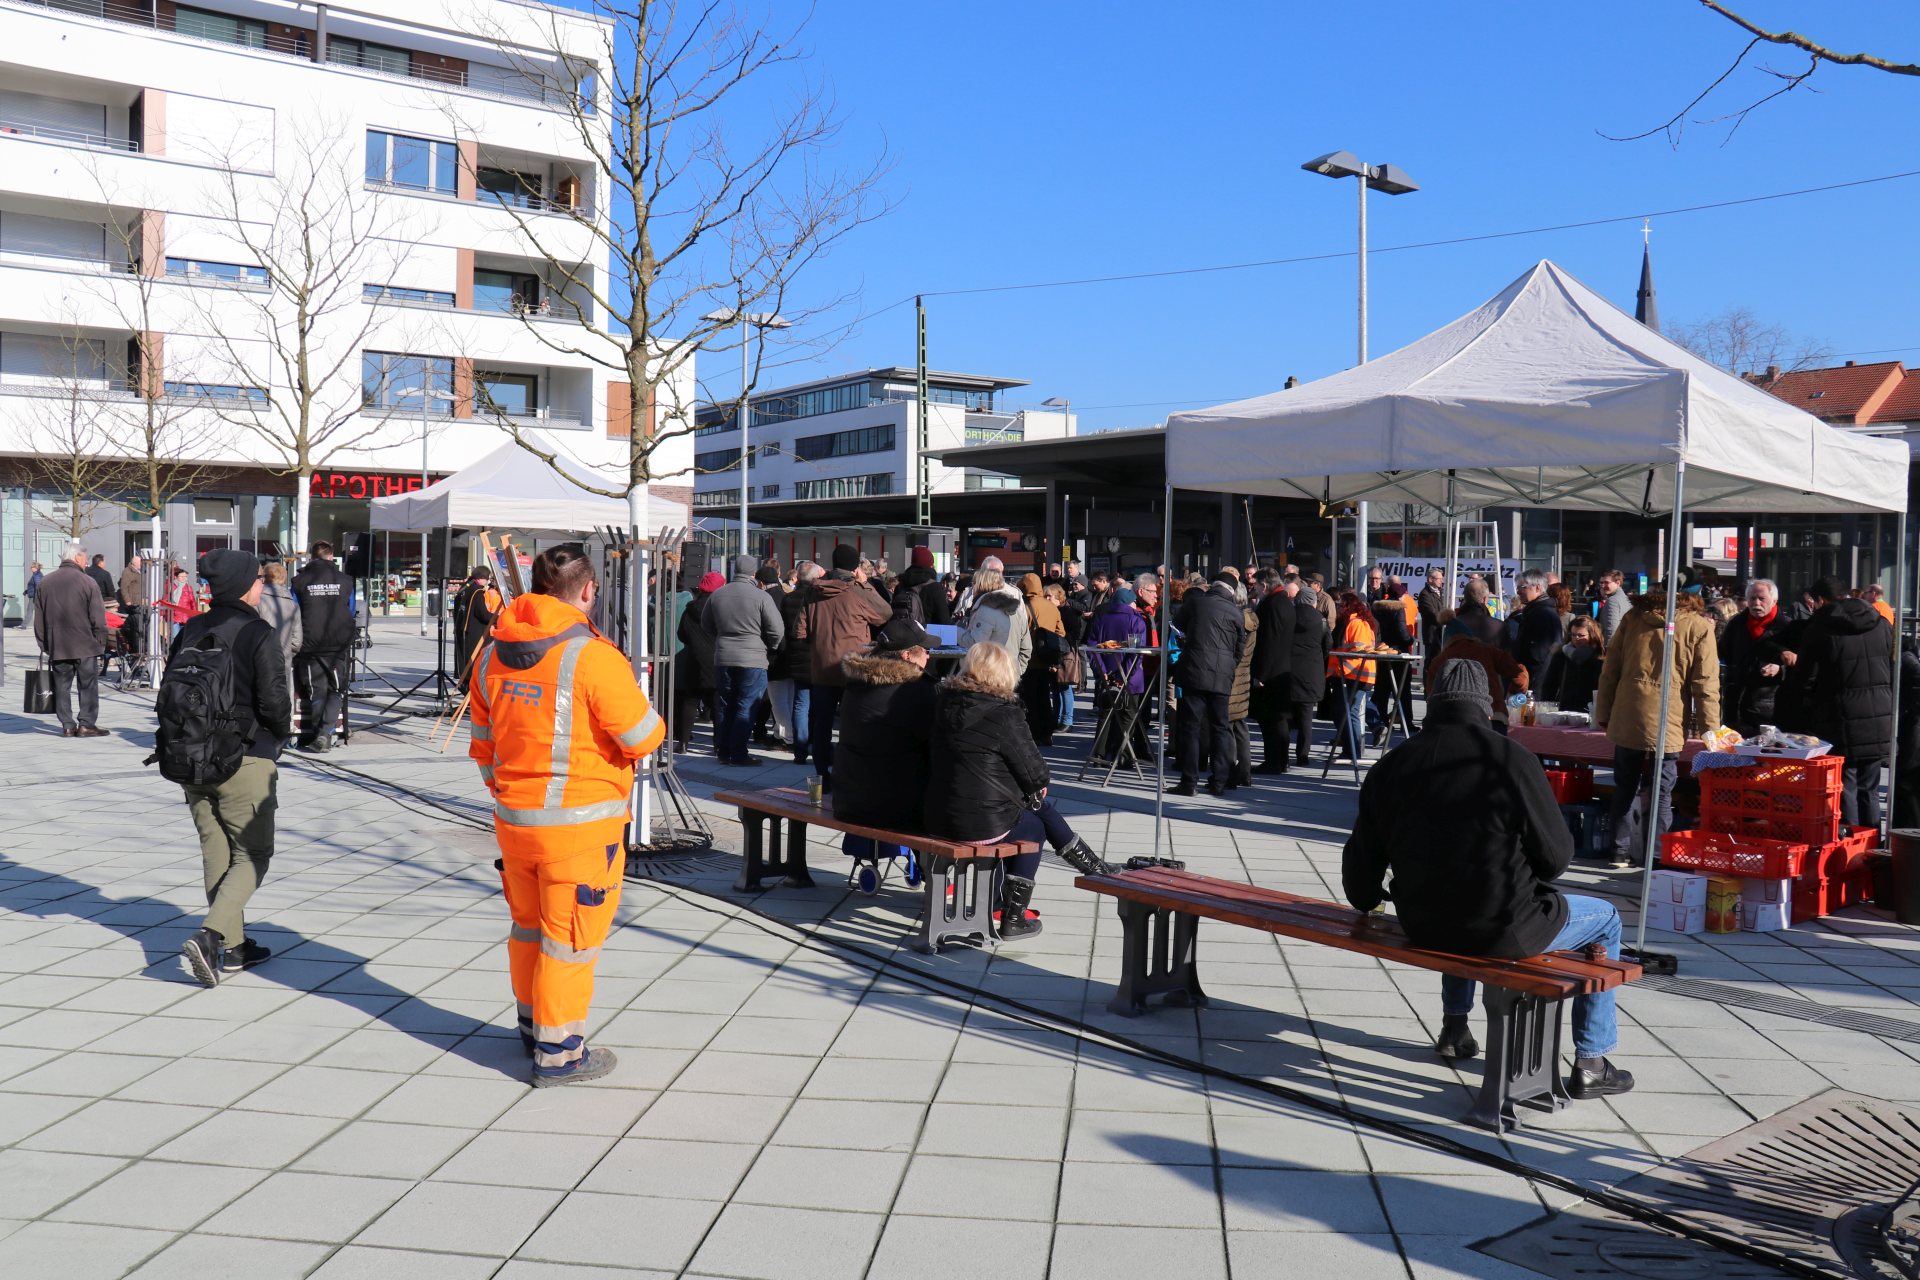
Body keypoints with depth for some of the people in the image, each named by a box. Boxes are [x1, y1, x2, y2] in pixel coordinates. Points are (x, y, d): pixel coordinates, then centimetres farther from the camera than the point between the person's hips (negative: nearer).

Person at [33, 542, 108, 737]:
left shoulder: (45, 583, 7)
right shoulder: (87, 582, -9)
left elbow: (38, 618, 11)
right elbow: (98, 618, -10)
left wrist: (44, 644, 17)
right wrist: (100, 642, 0)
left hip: (57, 647, 4)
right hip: (85, 646, -4)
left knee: (62, 685, 8)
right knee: (88, 685, 3)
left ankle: (67, 725, 8)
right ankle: (86, 724, 0)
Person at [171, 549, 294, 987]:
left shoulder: (190, 631, 5)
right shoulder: (258, 634, -14)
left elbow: (167, 694, 9)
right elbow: (274, 701, -16)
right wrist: (281, 733, 5)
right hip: (245, 758, -6)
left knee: (216, 853, 15)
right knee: (252, 854, 3)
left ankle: (233, 947, 22)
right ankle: (210, 936, -16)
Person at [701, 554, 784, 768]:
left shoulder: (716, 595, 4)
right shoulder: (761, 596, -11)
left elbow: (706, 626, 17)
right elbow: (777, 631, -11)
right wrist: (769, 648, 8)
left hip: (723, 658, 5)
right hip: (752, 659, -5)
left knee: (725, 706, 13)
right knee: (746, 708, 0)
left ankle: (723, 752, 18)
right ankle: (738, 755, 0)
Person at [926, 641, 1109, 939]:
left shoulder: (943, 702, 4)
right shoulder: (1004, 713, -16)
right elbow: (1031, 769, -9)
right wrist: (1039, 784, 16)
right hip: (982, 823, -7)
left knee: (1040, 805, 25)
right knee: (1034, 827, 25)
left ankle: (1093, 866, 34)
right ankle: (1013, 919, 27)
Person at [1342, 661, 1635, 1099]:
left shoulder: (1389, 766, -1)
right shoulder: (1512, 759, -13)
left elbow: (1361, 861, 6)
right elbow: (1556, 855, -7)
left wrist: (1367, 900, 28)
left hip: (1421, 927, 5)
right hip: (1504, 932, -5)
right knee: (1605, 919, 22)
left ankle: (1454, 1027, 50)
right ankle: (1590, 1064, 24)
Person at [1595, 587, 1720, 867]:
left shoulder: (1633, 617, 6)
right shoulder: (1698, 626, -3)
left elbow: (1609, 670, 8)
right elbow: (1706, 684, -5)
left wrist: (1603, 713, 15)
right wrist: (1710, 728, -1)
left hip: (1626, 721, 3)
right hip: (1667, 725, -3)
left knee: (1625, 789, 13)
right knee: (1661, 793, 3)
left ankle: (1621, 852, 16)